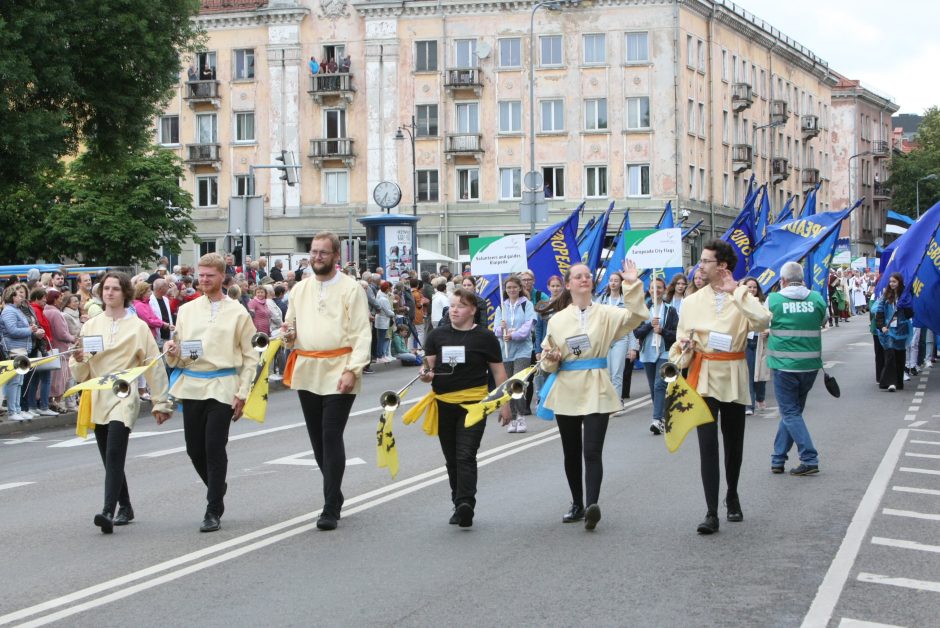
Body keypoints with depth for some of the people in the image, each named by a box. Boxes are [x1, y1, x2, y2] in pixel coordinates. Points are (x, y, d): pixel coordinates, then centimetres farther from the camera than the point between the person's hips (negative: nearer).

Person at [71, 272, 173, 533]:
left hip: (124, 397, -5)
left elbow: (153, 365, 2)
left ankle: (108, 511, -26)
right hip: (97, 399, 5)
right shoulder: (90, 326, 11)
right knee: (109, 457, 9)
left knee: (114, 453, -19)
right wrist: (79, 360, -12)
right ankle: (125, 508, 23)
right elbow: (80, 374, 11)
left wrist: (161, 402, 0)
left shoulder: (138, 326, 2)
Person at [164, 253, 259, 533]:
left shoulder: (238, 312, 3)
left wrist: (242, 394, -3)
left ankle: (214, 511, 1)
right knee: (194, 448, 7)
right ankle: (218, 491, 32)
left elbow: (250, 357, 4)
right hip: (191, 386, 4)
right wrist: (172, 351, -9)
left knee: (215, 447, -7)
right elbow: (178, 357, 15)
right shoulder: (187, 310, 12)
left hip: (222, 386, -4)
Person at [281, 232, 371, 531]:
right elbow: (291, 327, 23)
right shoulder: (300, 289, 14)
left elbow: (362, 334, -7)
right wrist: (289, 334, -2)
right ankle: (335, 495, 26)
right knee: (317, 439, 10)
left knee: (331, 437, -10)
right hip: (306, 372, 6)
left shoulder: (351, 288, -2)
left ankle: (330, 509, -7)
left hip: (337, 373, -6)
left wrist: (352, 370, -17)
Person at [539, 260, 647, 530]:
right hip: (566, 391, 3)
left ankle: (592, 505, -22)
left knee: (592, 451, -14)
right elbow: (548, 361, 13)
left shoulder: (606, 313, 1)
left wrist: (633, 285, -26)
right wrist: (550, 359, -9)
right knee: (571, 452, 11)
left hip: (596, 390, -3)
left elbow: (634, 316, -17)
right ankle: (577, 504, 24)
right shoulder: (557, 319, 7)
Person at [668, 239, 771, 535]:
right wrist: (685, 348, -10)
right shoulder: (692, 301, 5)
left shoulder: (743, 297, -2)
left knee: (734, 443, 12)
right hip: (703, 378, 0)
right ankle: (712, 513, -9)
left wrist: (736, 292, -20)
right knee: (707, 444, -9)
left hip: (733, 378, 0)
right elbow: (681, 340, 13)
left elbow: (762, 321, -23)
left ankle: (732, 497, 36)